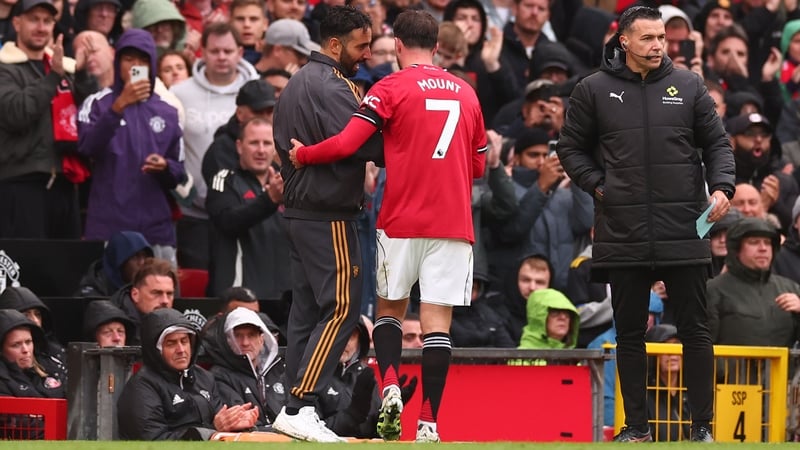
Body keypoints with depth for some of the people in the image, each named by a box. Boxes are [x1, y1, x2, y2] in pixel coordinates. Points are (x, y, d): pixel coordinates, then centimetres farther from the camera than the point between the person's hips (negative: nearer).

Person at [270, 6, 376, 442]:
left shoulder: (296, 83, 17)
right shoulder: (330, 87, -15)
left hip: (299, 211, 10)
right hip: (329, 217, -10)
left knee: (306, 309, 10)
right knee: (341, 308, -9)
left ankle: (295, 408, 10)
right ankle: (300, 408, -14)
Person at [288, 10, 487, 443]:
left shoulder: (392, 87, -3)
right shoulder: (466, 93, 10)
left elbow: (345, 144, -11)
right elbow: (478, 165, 18)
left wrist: (302, 155, 5)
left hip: (402, 220, -2)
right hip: (454, 223, 2)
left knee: (389, 308, 17)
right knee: (437, 321, 0)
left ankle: (390, 389, -6)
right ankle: (428, 422, -7)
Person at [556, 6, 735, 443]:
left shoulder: (688, 86, 5)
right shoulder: (594, 90, 4)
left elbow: (717, 143, 9)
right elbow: (571, 148, 12)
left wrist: (721, 188, -7)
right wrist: (598, 185, -1)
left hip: (684, 231, 0)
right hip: (623, 235, 0)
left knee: (694, 329, 0)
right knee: (629, 333, 6)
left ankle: (702, 425, 5)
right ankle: (636, 425, 14)